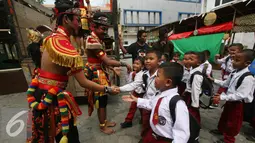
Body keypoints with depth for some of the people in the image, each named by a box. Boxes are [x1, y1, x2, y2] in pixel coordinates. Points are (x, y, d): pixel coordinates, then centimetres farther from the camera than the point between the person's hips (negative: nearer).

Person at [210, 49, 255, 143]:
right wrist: (214, 80, 1)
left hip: (238, 104, -8)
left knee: (233, 123, 13)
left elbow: (240, 95, -30)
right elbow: (226, 84, 10)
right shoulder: (234, 73, -3)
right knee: (224, 117, 27)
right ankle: (221, 130, 52)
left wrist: (222, 97, -32)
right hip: (230, 101, 8)